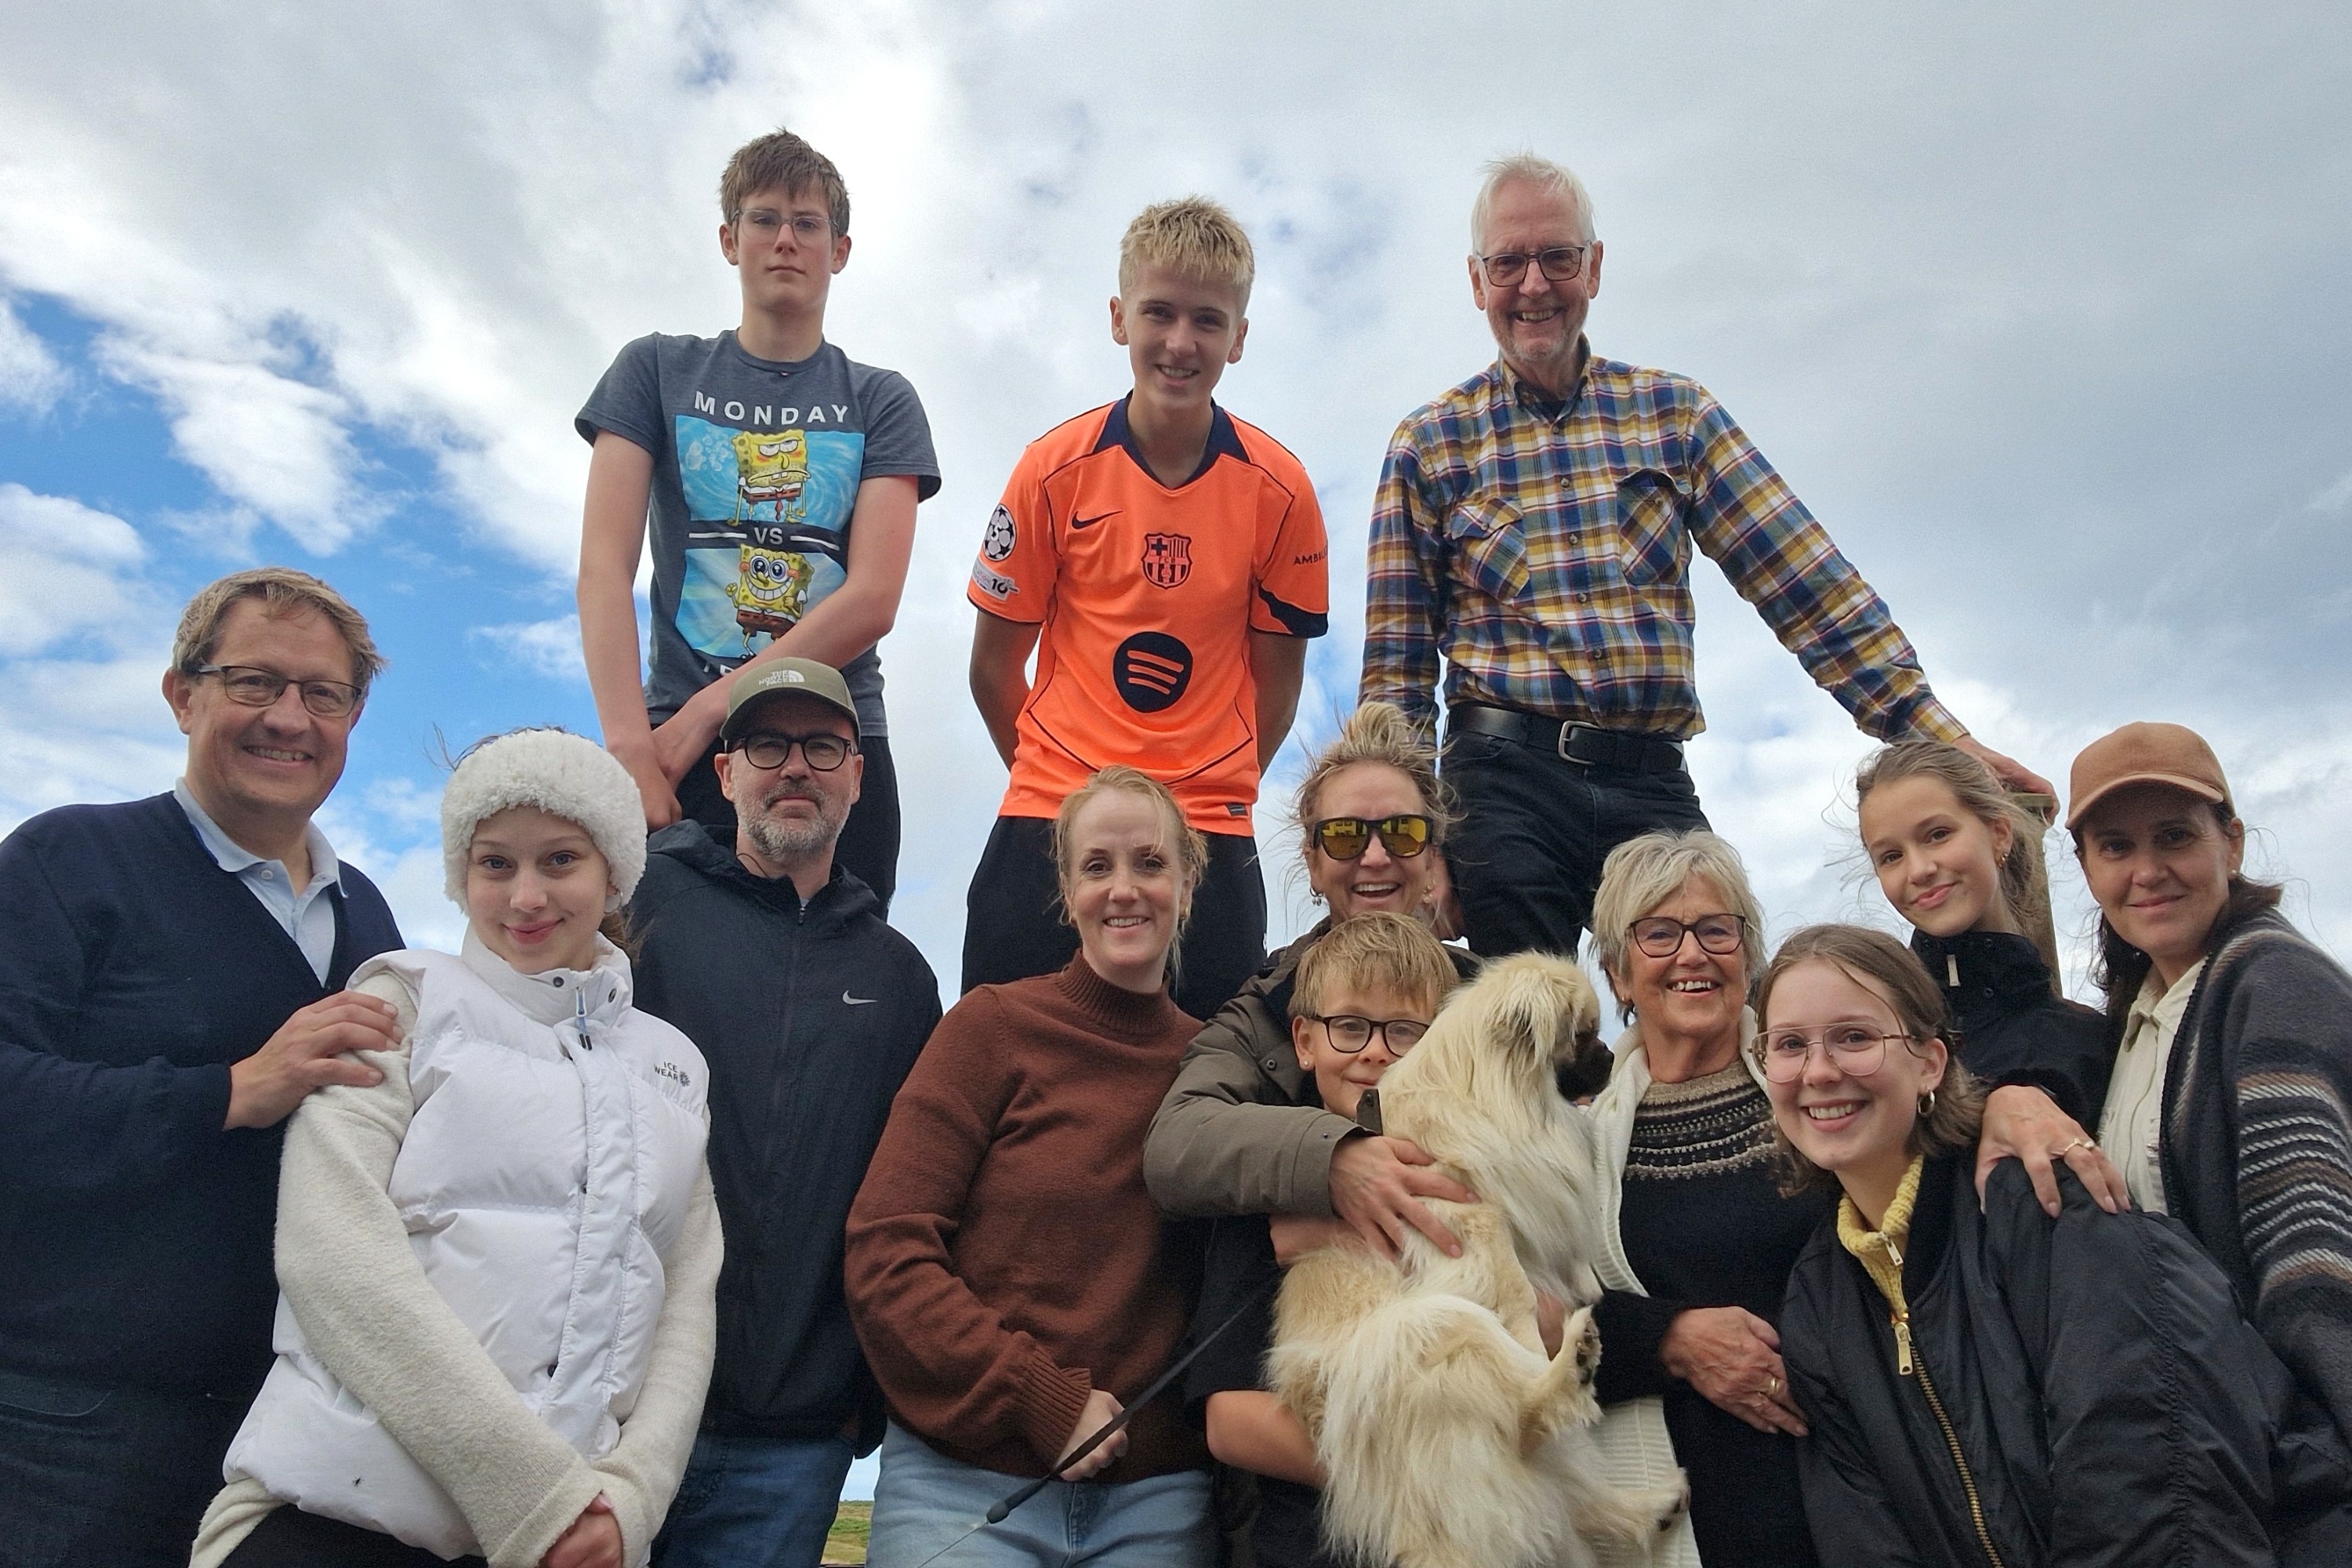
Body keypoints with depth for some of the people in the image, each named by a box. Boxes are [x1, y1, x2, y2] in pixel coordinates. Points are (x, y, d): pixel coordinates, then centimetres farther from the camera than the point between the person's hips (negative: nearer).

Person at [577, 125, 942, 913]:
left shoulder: (880, 401, 10)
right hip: (680, 739, 0)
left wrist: (708, 710, -11)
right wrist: (629, 743, -15)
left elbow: (873, 600, -4)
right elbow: (604, 567, 0)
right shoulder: (658, 371, 11)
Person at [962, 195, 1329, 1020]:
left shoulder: (1278, 488, -3)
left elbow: (1276, 680, 6)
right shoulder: (1054, 470, -4)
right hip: (1048, 823, 0)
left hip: (1211, 835, 0)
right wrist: (1056, 780, 12)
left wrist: (1215, 794, 8)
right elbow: (993, 667, 4)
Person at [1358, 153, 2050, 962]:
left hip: (1653, 781, 2)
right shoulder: (1429, 444, 6)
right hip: (1506, 775, -2)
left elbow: (1806, 582, 4)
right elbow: (1396, 665, 4)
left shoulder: (1674, 410, 11)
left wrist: (1937, 732, -3)